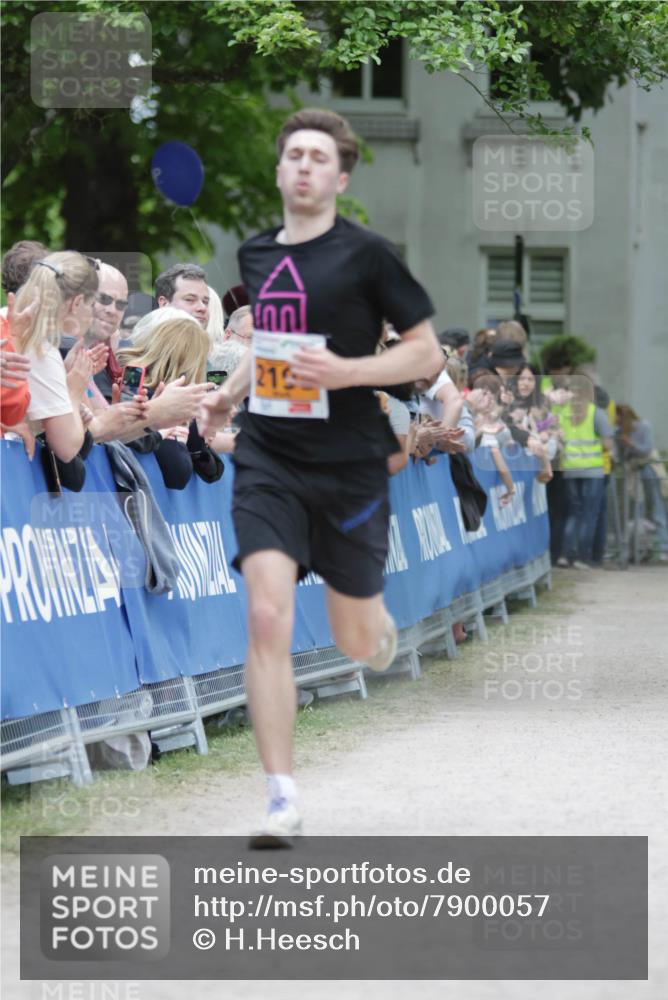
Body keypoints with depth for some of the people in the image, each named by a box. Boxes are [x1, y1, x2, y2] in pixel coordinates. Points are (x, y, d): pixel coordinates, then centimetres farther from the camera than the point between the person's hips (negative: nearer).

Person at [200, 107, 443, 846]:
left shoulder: (365, 255, -7)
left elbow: (427, 353, -5)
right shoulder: (255, 255, 10)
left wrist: (345, 371, -18)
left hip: (349, 464, -3)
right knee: (267, 620, -15)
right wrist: (230, 393, 12)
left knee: (355, 642, 7)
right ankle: (282, 799, -11)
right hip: (267, 460, 3)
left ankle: (379, 620, 48)